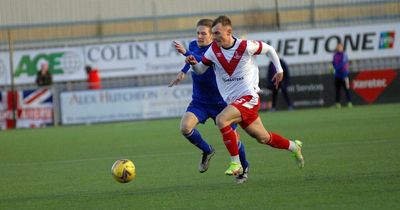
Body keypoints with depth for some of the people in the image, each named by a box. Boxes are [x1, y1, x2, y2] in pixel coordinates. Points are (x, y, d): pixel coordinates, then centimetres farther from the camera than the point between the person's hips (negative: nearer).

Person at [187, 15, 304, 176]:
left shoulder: (246, 47, -15)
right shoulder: (213, 49, -2)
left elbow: (269, 49, 2)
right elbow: (200, 70, 7)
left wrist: (279, 70, 5)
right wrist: (193, 63, -15)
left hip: (248, 97, -6)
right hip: (232, 101, 6)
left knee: (221, 119, -28)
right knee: (263, 138, 15)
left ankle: (235, 164, -22)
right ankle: (294, 147, 40)